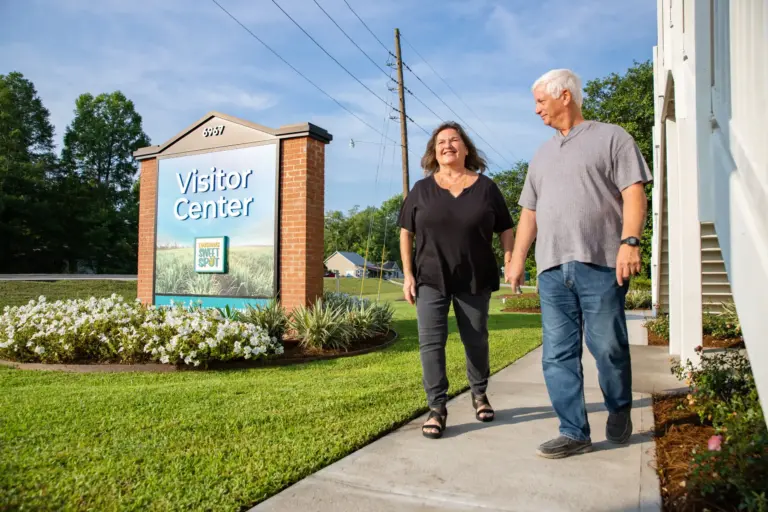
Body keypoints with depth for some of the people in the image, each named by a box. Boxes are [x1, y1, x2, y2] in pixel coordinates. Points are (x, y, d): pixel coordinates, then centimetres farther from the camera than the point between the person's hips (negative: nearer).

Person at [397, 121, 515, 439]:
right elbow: (406, 233, 5)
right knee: (431, 341, -6)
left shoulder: (485, 186, 4)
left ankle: (479, 394, 33)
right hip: (430, 279, 0)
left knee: (476, 340, 12)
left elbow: (505, 229, 7)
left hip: (475, 279, 1)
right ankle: (437, 408, 3)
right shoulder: (421, 189, 4)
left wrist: (510, 262, -7)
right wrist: (408, 275, -2)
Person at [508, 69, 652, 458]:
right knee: (557, 354, 1)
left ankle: (619, 410, 27)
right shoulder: (542, 155, 24)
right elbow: (529, 212, 22)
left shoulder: (611, 137, 7)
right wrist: (518, 258, 14)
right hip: (552, 268, 5)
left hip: (601, 263, -5)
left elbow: (634, 193, -3)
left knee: (607, 346, -1)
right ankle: (574, 432, 9)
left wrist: (629, 241, -16)